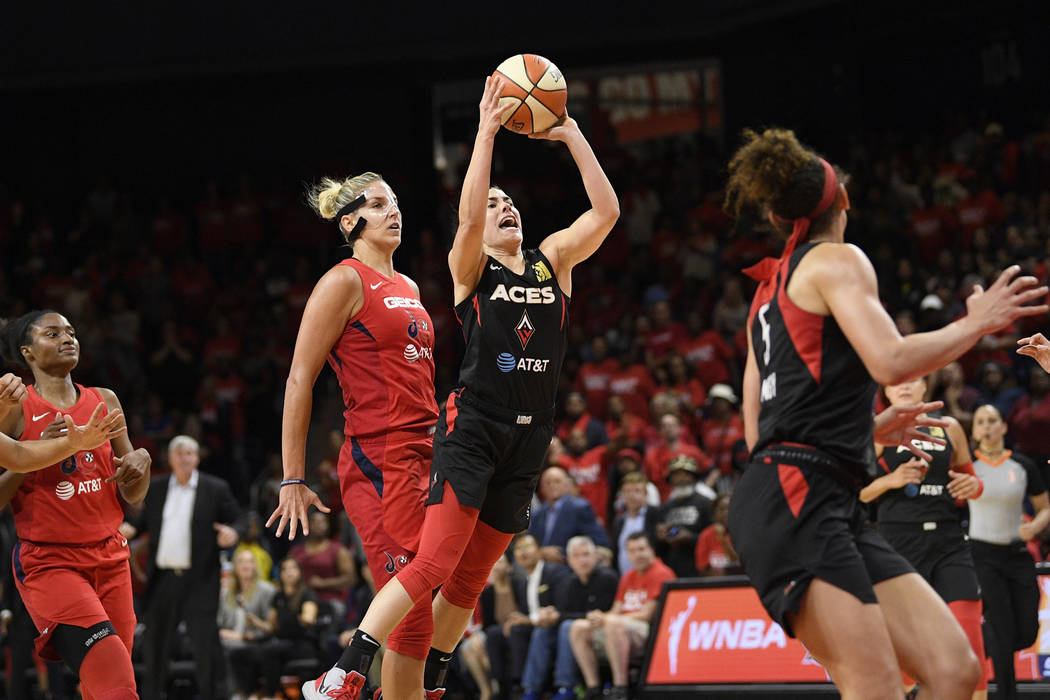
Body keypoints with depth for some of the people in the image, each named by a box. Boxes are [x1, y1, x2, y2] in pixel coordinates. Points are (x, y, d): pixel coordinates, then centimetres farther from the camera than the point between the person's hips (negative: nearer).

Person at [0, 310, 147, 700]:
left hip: (110, 559, 5)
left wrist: (140, 463, -7)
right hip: (48, 562, -5)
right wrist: (41, 448, -18)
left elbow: (133, 498, 15)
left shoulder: (104, 402, 11)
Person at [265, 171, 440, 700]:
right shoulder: (345, 281, -4)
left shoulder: (407, 288, 19)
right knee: (412, 611, -10)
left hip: (421, 458, 8)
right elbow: (299, 381, -8)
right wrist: (292, 479, -13)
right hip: (375, 462, -8)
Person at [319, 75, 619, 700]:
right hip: (472, 427, -5)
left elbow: (607, 210, 1)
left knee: (470, 581, 7)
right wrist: (487, 131, -19)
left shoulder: (553, 261, 12)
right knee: (434, 565, -18)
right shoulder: (470, 268, 1)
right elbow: (468, 214, -20)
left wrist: (572, 136, -2)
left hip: (529, 438, 5)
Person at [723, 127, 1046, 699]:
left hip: (832, 510, 9)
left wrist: (868, 430, 31)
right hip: (793, 501, -9)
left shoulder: (772, 285, 26)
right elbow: (891, 361, -14)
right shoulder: (836, 260, 1)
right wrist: (977, 322, 0)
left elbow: (756, 430, 27)